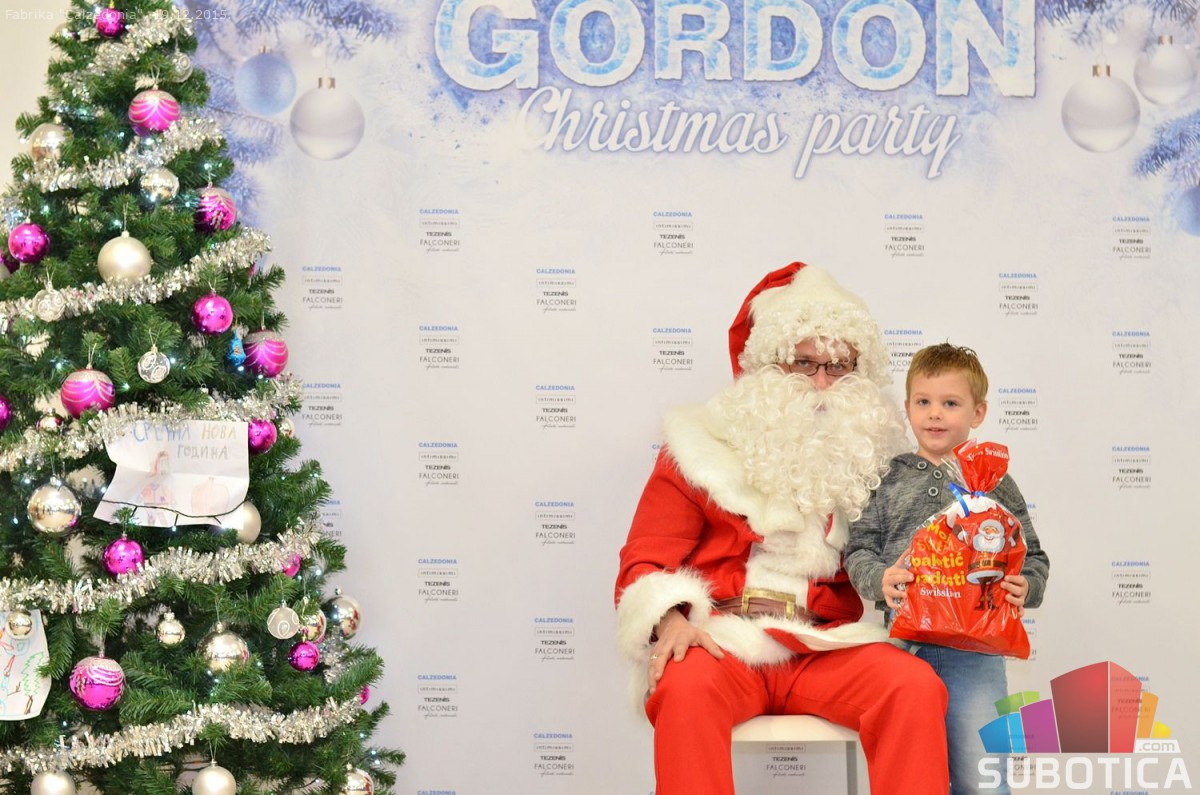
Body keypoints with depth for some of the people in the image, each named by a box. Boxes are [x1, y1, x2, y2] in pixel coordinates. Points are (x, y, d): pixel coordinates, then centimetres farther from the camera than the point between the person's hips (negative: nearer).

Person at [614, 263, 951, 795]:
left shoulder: (865, 456, 17)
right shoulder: (705, 448, 11)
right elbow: (644, 562, 6)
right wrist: (671, 618, -15)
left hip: (825, 647, 2)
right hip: (721, 640, -2)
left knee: (916, 686, -27)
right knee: (686, 691, -36)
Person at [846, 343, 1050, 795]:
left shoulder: (995, 484, 7)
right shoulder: (890, 481, 9)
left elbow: (1033, 558, 9)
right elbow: (860, 549, 6)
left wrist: (1026, 587, -12)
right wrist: (880, 579, -14)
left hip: (974, 651, -1)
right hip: (903, 643, 1)